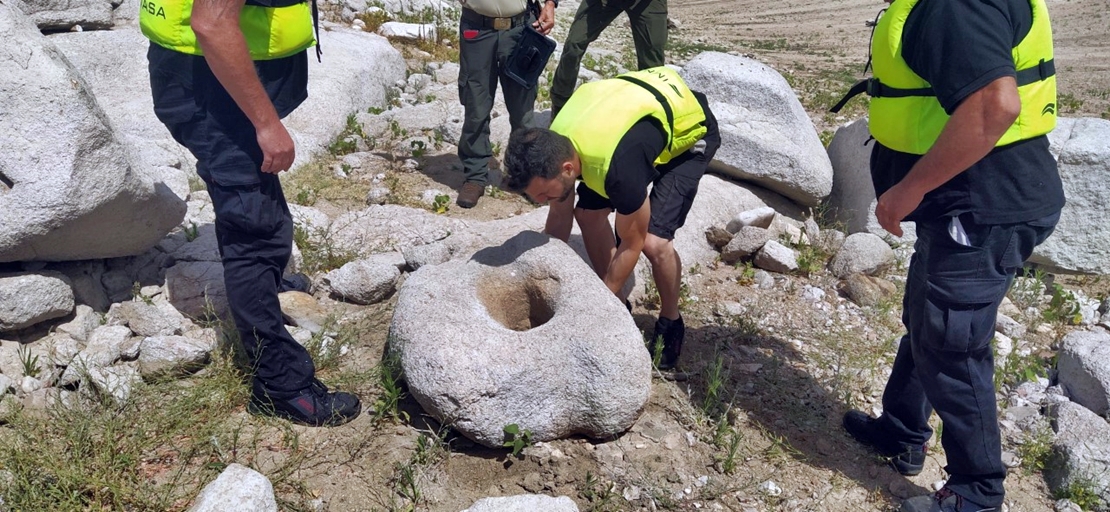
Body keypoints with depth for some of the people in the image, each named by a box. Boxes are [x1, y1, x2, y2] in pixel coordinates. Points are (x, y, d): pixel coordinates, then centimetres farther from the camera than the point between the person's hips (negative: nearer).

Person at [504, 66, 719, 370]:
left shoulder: (618, 165, -41)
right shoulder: (552, 145, -19)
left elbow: (631, 245, -24)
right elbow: (560, 215, -1)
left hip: (690, 130, -7)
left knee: (653, 241, -19)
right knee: (588, 213, 0)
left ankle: (670, 322, 8)